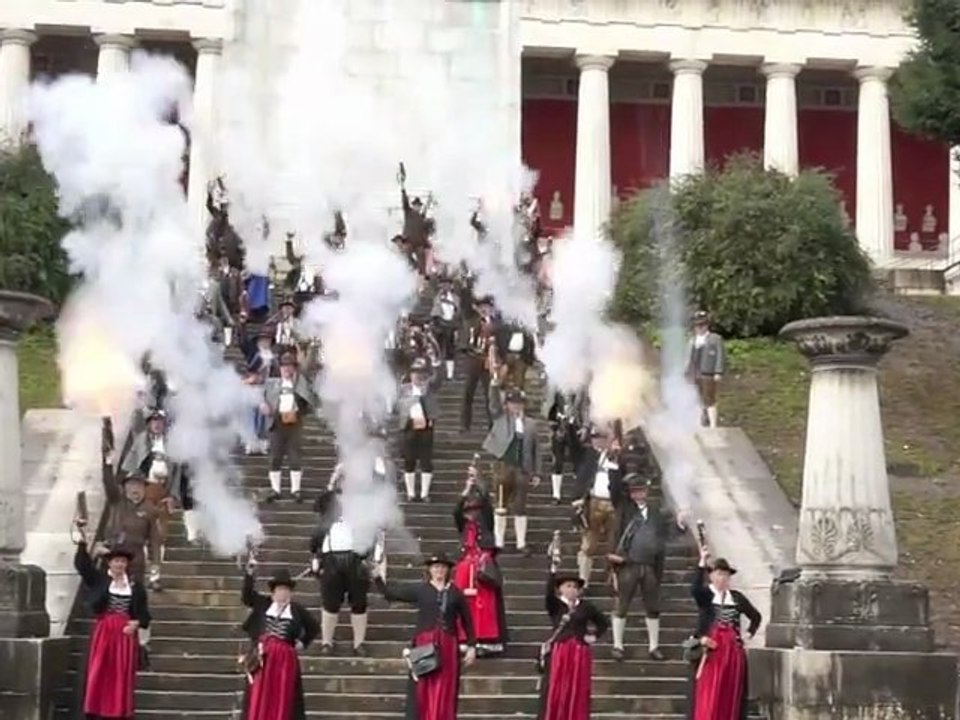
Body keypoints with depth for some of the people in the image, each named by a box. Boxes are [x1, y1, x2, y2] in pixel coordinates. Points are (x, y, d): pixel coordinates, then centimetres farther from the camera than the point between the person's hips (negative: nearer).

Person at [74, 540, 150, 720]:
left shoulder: (135, 586, 6)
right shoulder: (99, 579, 3)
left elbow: (143, 611, 8)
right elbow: (81, 564, -8)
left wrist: (137, 623, -11)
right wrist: (82, 543, -17)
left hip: (126, 633, 1)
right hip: (103, 631, -1)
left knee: (123, 675, 2)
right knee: (99, 673, -2)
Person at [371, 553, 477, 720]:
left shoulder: (455, 593, 7)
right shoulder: (419, 590, 5)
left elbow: (467, 621, 12)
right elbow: (390, 593, 6)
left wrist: (471, 646, 8)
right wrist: (378, 578, -7)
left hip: (447, 646, 1)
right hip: (424, 645, -1)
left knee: (445, 692, 1)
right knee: (423, 690, -2)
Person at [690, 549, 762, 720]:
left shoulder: (737, 597, 11)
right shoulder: (705, 595, -1)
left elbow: (756, 616, 22)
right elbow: (696, 589, -25)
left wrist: (749, 634, 9)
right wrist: (702, 563, -30)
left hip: (733, 652, 4)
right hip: (712, 651, -4)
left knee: (730, 696, 6)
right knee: (709, 696, -6)